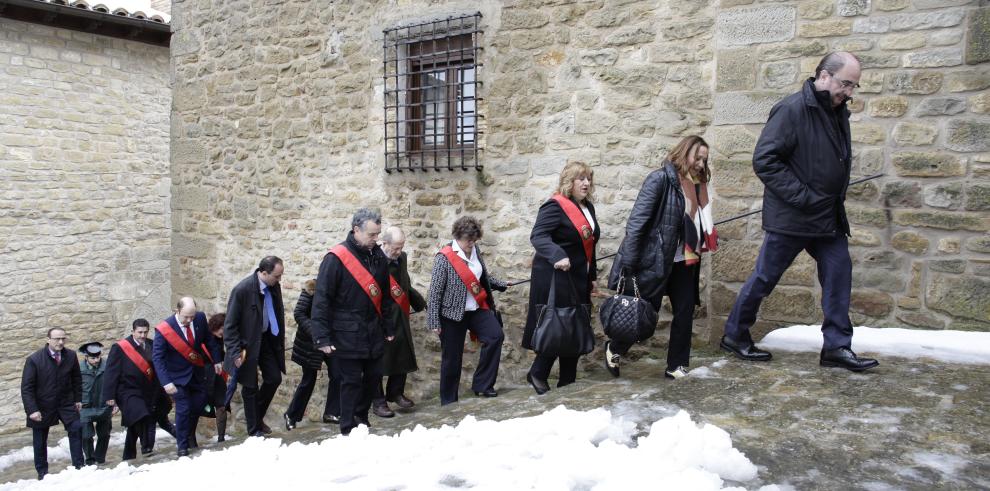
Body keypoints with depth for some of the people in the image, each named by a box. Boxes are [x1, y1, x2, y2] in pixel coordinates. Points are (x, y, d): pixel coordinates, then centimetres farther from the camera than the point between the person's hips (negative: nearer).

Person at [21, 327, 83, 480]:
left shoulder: (71, 356, -7)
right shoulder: (34, 359, -16)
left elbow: (76, 378, 8)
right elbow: (26, 387, -14)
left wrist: (78, 398, 7)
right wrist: (32, 409, -20)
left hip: (66, 403, 2)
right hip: (42, 406, -2)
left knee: (76, 428, -10)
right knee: (40, 440, 8)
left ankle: (78, 465, 0)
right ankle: (42, 472, 23)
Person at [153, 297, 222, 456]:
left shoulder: (200, 318, -14)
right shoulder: (163, 329, -25)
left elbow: (209, 339, 3)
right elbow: (157, 358, -22)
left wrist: (216, 360, 2)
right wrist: (166, 382, -29)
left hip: (198, 372, 4)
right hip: (179, 376, -4)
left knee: (199, 404, 13)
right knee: (183, 410, -4)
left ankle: (190, 434, 38)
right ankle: (182, 445, 15)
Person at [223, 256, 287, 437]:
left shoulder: (275, 286, -6)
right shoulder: (242, 290, -23)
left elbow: (279, 314, 9)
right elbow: (230, 325, -17)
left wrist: (281, 341, 9)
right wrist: (236, 353, -19)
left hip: (268, 339, 6)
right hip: (248, 344, -5)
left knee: (274, 378, 7)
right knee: (250, 387, 6)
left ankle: (257, 417, 29)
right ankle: (254, 430, 20)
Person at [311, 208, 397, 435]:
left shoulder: (379, 256, 6)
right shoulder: (336, 258, -13)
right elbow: (322, 299, -13)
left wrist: (389, 327, 16)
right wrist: (322, 337, -15)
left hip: (374, 333, 6)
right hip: (347, 334, -6)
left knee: (373, 376, 12)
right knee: (351, 381, 0)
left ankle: (361, 420, 31)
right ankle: (349, 430, 12)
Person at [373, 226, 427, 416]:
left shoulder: (401, 257, 6)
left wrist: (419, 302, 13)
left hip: (399, 317, 7)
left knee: (403, 356, 13)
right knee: (378, 359, 6)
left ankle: (396, 392, 32)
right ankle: (378, 401, 19)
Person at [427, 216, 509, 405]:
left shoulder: (475, 250, 3)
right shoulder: (444, 257, -15)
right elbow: (435, 292, -14)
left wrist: (501, 285, 21)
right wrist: (434, 322, -14)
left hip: (477, 309, 5)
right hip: (453, 313, -5)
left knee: (496, 336, -15)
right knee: (452, 359, 3)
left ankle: (482, 385, -3)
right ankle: (449, 402, 20)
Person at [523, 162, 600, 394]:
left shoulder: (588, 207, 15)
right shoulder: (555, 206, -12)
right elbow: (538, 235, -24)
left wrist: (592, 275, 23)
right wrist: (557, 256, -40)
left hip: (579, 279, 8)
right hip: (555, 278, -8)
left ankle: (568, 382, 20)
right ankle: (537, 374, 12)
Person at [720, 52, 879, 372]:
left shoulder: (837, 112, 11)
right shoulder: (792, 110, -15)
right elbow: (764, 159, -20)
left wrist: (836, 201, 11)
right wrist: (801, 196, -21)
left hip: (830, 217, 8)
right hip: (791, 218, -8)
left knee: (839, 274, 5)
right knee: (765, 277, 4)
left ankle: (837, 346, 14)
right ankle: (735, 335, 20)